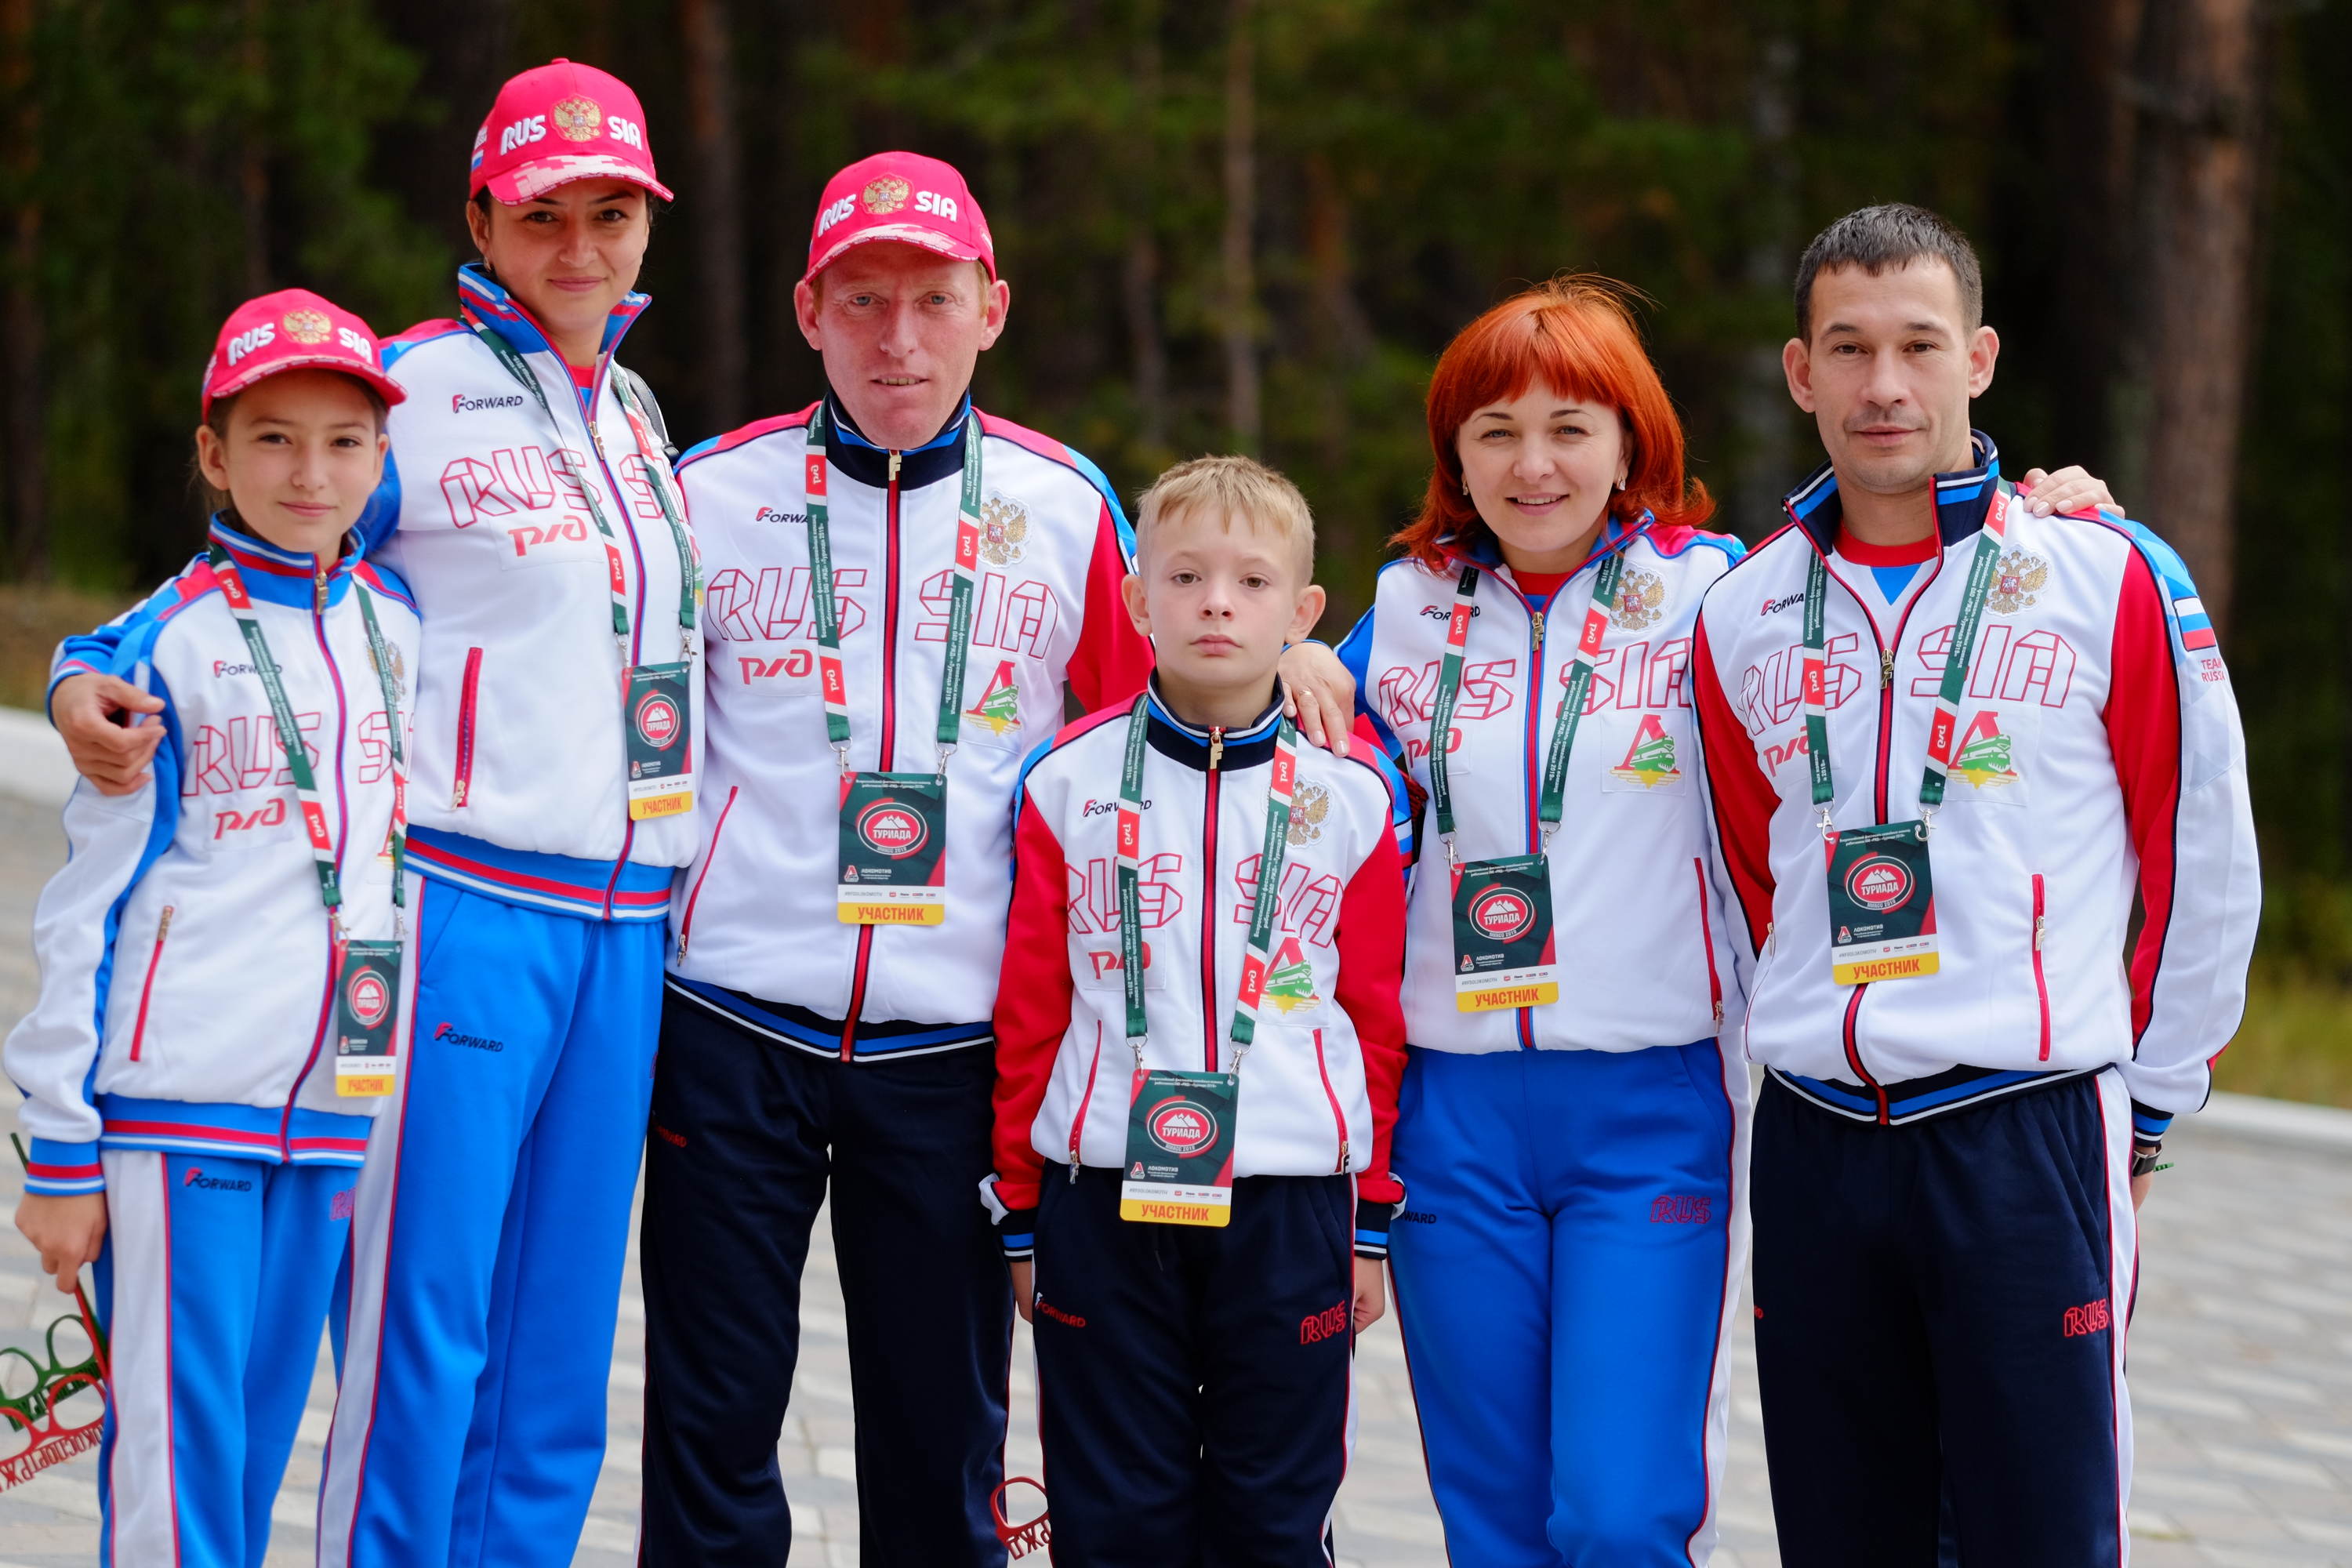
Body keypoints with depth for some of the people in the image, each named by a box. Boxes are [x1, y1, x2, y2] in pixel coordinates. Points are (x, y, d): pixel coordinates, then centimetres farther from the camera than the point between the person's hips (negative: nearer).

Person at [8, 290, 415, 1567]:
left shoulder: (400, 631, 10)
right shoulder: (169, 647, -4)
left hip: (339, 1106, 4)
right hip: (175, 1103, -4)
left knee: (257, 1442, 9)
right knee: (173, 1454, -5)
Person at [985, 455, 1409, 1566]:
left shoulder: (1354, 795, 3)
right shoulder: (1068, 782, 3)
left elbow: (1378, 1020, 7)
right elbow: (1028, 1014, 7)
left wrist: (1372, 1221, 7)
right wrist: (1020, 1211, 7)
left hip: (1290, 1206, 0)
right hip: (1102, 1199, 0)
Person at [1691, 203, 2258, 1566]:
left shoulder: (2110, 582, -2)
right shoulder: (1742, 619, 9)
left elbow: (2204, 863, 3)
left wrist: (2148, 1107, 6)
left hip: (2031, 1137, -4)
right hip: (1817, 1145, 4)